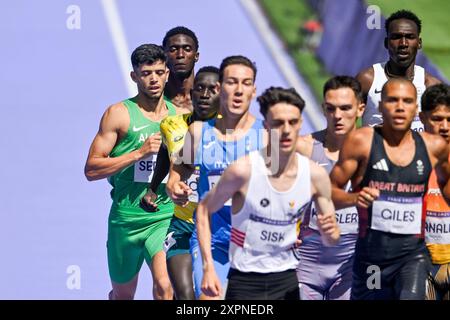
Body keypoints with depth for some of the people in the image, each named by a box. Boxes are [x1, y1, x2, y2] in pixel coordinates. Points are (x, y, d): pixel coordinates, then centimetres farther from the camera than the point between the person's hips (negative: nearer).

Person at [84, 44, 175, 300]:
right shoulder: (119, 114, -4)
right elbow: (91, 169, -10)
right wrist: (139, 153, -18)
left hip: (166, 216, 1)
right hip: (126, 218, -1)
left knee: (164, 286, -22)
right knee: (123, 295, 16)